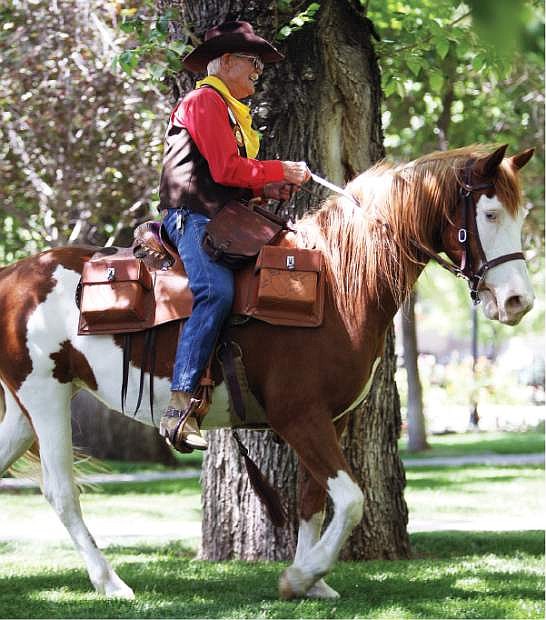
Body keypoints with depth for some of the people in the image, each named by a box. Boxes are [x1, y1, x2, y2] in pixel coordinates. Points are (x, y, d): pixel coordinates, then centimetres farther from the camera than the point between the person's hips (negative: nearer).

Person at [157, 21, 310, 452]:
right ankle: (180, 407, -39)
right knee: (217, 292, -33)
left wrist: (267, 188, 7)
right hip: (192, 217, -11)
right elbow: (225, 169, -15)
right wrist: (280, 172, -7)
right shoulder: (204, 101, -5)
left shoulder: (231, 111, 28)